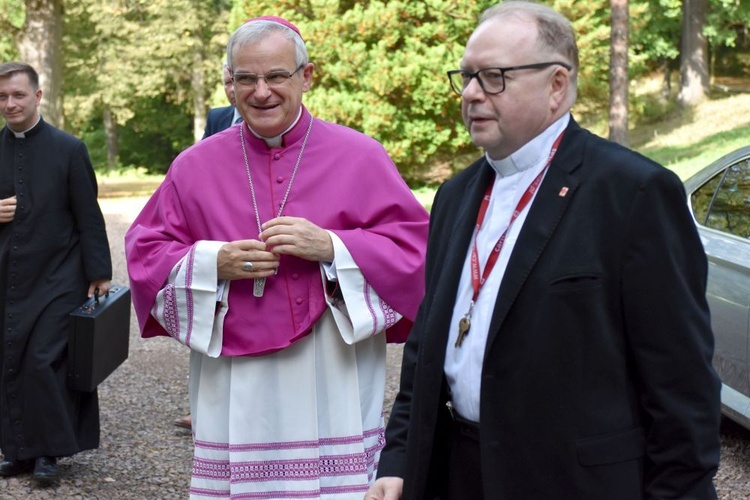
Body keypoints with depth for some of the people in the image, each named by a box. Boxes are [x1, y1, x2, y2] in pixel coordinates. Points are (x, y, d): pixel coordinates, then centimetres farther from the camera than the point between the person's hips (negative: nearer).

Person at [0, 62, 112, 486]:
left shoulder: (69, 149, -2)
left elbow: (89, 217, -2)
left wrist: (99, 273, -5)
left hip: (57, 279, -4)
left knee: (44, 361, -8)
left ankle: (49, 451, 5)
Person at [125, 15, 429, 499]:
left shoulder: (360, 157, 2)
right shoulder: (197, 165, 8)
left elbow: (413, 247, -1)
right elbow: (146, 253, 10)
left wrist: (330, 247, -15)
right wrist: (212, 263, -9)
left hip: (334, 389, -1)